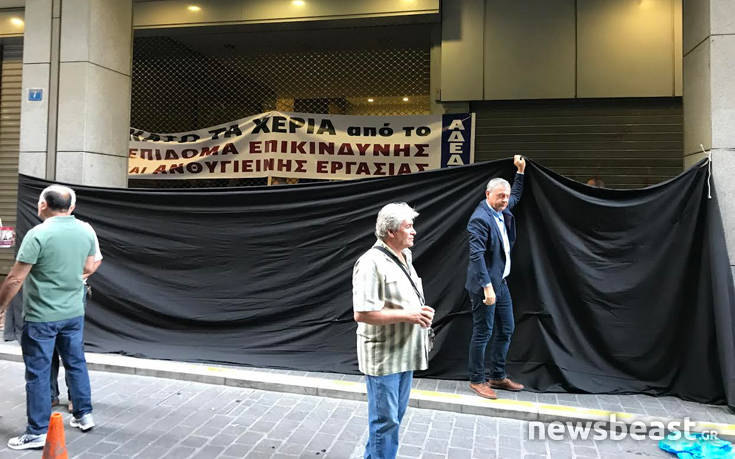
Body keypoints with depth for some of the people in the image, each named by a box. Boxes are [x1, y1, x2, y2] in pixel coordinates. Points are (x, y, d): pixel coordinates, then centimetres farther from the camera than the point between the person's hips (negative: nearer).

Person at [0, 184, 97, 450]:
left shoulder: (38, 234, -18)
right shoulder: (86, 231, 0)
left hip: (41, 316, -6)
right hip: (74, 313, 6)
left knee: (38, 373, 5)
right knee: (76, 363, 18)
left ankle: (38, 433, 13)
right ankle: (84, 415, 29)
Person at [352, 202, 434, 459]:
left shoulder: (404, 258, 9)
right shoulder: (371, 262, -20)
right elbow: (362, 313, -26)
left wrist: (422, 313, -1)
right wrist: (408, 315, -23)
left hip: (404, 353, 9)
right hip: (384, 356, -9)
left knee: (395, 417, 19)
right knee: (385, 421, 2)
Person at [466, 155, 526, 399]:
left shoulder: (503, 210, 8)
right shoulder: (480, 219, -20)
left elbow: (516, 195, 32)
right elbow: (476, 255, -26)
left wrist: (520, 171, 27)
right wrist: (487, 286, -30)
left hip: (501, 282, 10)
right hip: (485, 284, -9)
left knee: (506, 330, 16)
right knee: (483, 333, 0)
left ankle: (498, 377, 30)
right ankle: (477, 380, 15)